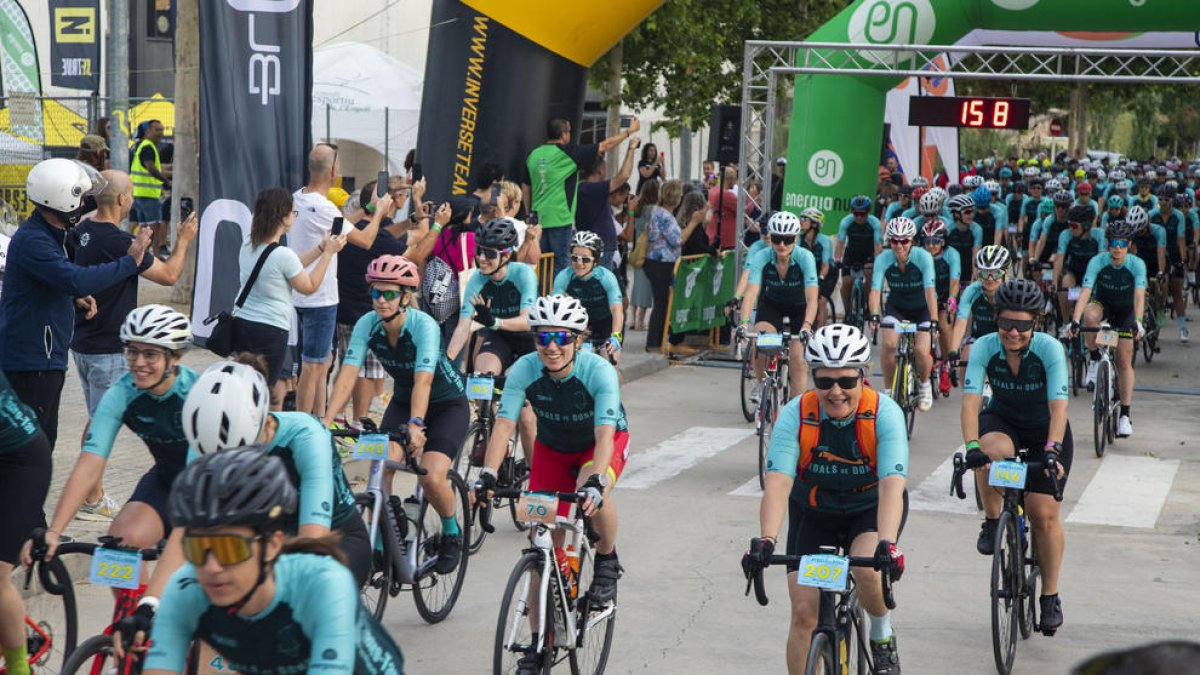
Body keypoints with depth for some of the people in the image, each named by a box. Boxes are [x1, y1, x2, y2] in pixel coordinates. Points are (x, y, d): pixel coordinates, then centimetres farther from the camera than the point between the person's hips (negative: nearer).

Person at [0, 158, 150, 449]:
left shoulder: (48, 234, 14)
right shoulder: (31, 241, -21)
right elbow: (77, 280, -31)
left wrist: (76, 297, 8)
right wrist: (130, 261, -22)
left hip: (46, 359, 11)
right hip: (30, 362, -11)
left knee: (43, 439, 17)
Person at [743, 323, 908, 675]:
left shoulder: (885, 414, -26)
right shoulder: (796, 414, -24)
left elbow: (892, 485, -37)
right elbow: (778, 481, -33)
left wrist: (887, 544, -52)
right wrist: (766, 540, -49)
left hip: (871, 509, -2)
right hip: (814, 513, 2)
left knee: (867, 569, -31)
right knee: (804, 611, -7)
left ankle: (882, 635, 1)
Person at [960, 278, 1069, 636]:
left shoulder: (1050, 349, -26)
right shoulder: (984, 348, -22)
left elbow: (1058, 405, -34)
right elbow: (971, 400, -30)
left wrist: (1052, 449, -48)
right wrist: (972, 445, -45)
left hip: (1046, 429, -1)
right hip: (1002, 421, 1)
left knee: (1044, 515, -7)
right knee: (991, 452, -37)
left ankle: (1050, 596, 12)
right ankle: (992, 523, -12)